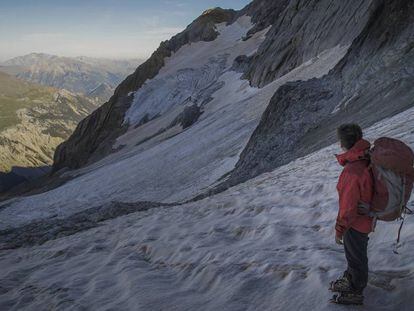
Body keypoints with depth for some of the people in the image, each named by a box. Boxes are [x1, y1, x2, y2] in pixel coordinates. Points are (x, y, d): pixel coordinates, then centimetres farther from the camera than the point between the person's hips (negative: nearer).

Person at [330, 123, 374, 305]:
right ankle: (350, 278, 53)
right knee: (352, 251, 29)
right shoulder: (366, 159, -11)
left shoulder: (353, 172, -38)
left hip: (356, 222, -8)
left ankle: (356, 292, 38)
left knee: (356, 256, 15)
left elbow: (348, 207, -29)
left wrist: (339, 230, -15)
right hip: (364, 217, 8)